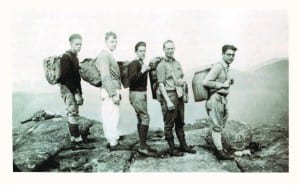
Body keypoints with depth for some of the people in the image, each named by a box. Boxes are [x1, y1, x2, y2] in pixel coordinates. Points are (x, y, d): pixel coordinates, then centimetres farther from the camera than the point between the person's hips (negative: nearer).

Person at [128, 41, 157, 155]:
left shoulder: (142, 64, 17)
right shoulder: (134, 64, -10)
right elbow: (131, 79, -25)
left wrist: (147, 70, 15)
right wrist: (142, 71, -29)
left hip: (142, 94, 10)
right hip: (136, 94, -10)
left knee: (141, 119, 10)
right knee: (145, 118, -14)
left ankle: (143, 145, 15)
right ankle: (143, 146, -13)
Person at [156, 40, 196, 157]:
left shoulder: (177, 63, 14)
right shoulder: (162, 65, -7)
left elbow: (182, 79, 23)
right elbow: (161, 84, -13)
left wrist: (182, 82, -3)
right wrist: (168, 101, -20)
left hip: (179, 96, 7)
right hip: (168, 95, -7)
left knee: (180, 123, 15)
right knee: (169, 124, 1)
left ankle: (183, 145, 25)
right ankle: (172, 149, 10)